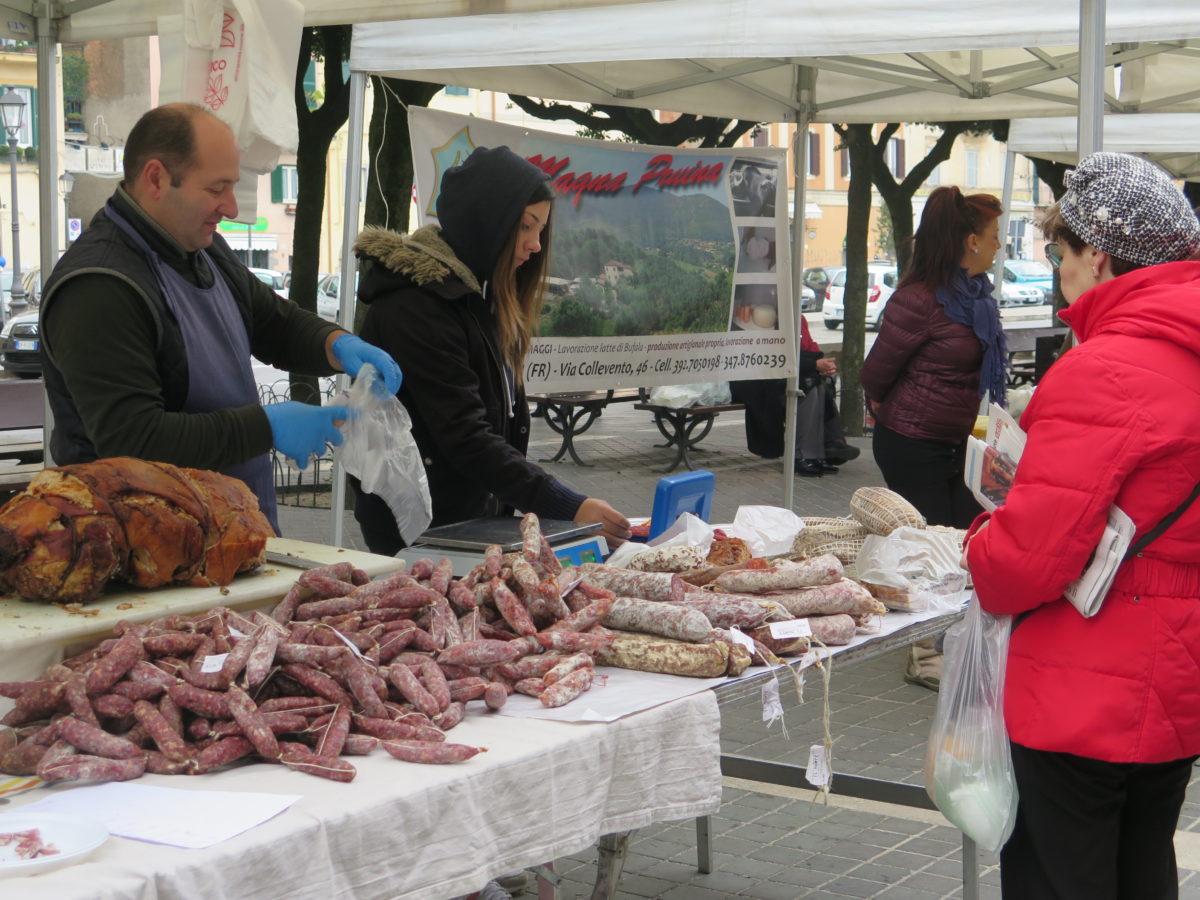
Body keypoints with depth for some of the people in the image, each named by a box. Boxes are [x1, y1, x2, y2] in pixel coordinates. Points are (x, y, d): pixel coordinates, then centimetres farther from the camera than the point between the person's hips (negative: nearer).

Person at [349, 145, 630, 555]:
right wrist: (569, 507, -30)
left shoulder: (475, 297, 14)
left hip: (474, 518, 9)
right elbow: (465, 438, -25)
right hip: (418, 533, -9)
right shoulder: (415, 307, -19)